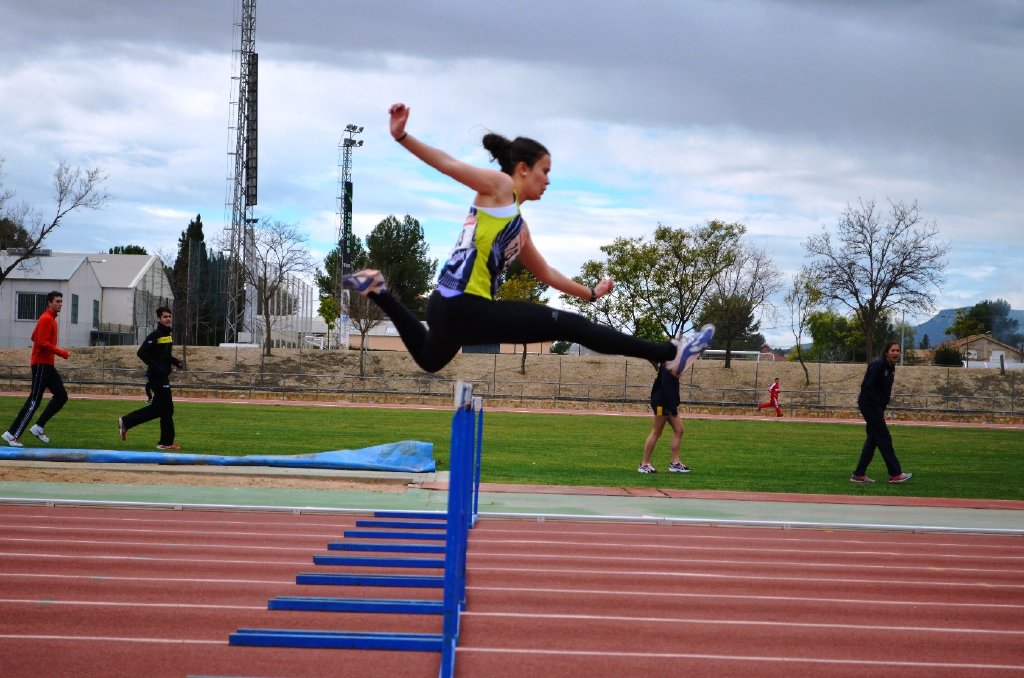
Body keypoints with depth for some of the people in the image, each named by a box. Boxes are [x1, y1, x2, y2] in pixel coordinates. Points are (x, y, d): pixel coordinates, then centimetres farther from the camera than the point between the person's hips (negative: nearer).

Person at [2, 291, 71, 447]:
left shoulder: (50, 319, 17)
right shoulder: (46, 319, -13)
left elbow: (35, 337, 24)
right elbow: (43, 343, -22)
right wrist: (62, 353, -20)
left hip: (47, 365, 10)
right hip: (41, 365, -10)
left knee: (61, 396, 10)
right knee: (34, 401, -10)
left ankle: (39, 428, 12)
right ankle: (12, 434, -8)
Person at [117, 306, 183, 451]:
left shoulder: (168, 335, 14)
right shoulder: (155, 335, -13)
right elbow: (141, 353, -19)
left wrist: (176, 362, 8)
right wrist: (156, 367, -24)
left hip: (163, 376, 9)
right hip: (157, 376, -9)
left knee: (156, 408, 15)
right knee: (167, 409, -5)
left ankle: (125, 422, 24)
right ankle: (166, 443, 3)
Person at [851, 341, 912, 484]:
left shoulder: (891, 368, 10)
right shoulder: (878, 365, -18)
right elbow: (867, 387, -21)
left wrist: (882, 409, 9)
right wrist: (879, 405, -18)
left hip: (877, 407, 9)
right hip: (869, 404, -9)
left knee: (873, 439, 10)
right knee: (884, 439, -6)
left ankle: (859, 475, 13)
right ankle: (895, 474, -1)